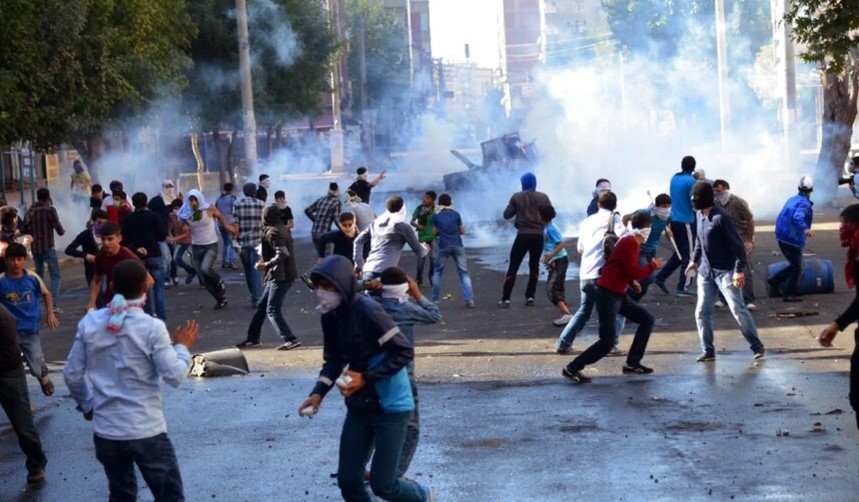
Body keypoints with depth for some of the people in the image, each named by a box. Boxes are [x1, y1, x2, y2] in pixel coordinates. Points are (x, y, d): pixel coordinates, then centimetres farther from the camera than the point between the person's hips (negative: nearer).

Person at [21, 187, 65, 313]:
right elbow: (60, 230, -9)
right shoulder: (50, 210, -8)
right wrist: (62, 231, 13)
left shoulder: (31, 211, 7)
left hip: (35, 248, 6)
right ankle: (53, 303, -18)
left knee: (38, 275, 20)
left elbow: (23, 230, 12)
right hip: (48, 247, -6)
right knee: (55, 276, -3)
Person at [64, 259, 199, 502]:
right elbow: (175, 376, -12)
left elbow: (72, 374, 3)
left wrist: (87, 405, 19)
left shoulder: (90, 323, -2)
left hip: (105, 431, 4)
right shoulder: (152, 328, -14)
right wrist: (182, 346, 5)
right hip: (147, 431, -4)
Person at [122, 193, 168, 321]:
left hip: (138, 257, 2)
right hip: (154, 256, -2)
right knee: (159, 289, 1)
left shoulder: (128, 220, 0)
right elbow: (163, 236, -6)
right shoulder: (154, 216, -6)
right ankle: (161, 319, -4)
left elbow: (125, 240, -5)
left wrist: (135, 249, 2)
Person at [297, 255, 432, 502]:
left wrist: (366, 378, -23)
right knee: (347, 479, 6)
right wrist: (319, 392, -4)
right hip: (359, 406, 7)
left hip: (389, 407, -7)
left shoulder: (368, 311, -22)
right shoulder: (331, 315, 1)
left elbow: (404, 352, -20)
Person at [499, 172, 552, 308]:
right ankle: (530, 297, 10)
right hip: (538, 236, 1)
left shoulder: (516, 197, -2)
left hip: (522, 235, -1)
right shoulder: (543, 197, -1)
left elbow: (507, 215, -1)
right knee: (534, 266, 15)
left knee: (513, 267, 2)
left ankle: (505, 299, -4)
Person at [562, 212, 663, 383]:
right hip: (608, 294, -10)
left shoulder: (632, 242, 14)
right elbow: (633, 272, -21)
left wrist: (631, 282, 5)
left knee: (647, 320, 13)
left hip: (619, 294, 10)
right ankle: (573, 368, -5)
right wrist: (652, 266, -7)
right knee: (608, 341, -12)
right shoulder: (630, 243, -17)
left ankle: (632, 364, 15)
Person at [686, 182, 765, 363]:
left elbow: (737, 244, -19)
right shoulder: (700, 215, 4)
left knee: (738, 309, -8)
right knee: (702, 312, 4)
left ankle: (757, 347, 1)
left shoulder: (720, 217, -19)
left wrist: (739, 270, -23)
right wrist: (695, 259, 24)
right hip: (705, 272, 7)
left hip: (725, 271, -7)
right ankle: (708, 351, 13)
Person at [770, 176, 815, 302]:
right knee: (797, 268, 3)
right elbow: (797, 217, -36)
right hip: (793, 240, -8)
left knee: (794, 265, 21)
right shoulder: (804, 203, -16)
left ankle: (775, 280, 16)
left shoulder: (792, 200, 11)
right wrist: (805, 229, -54)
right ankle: (790, 294, 4)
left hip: (782, 238, 8)